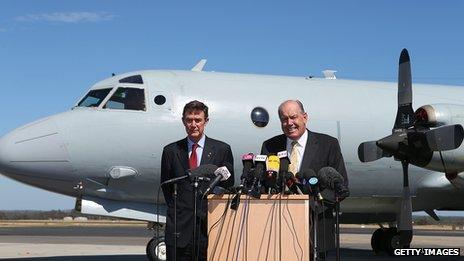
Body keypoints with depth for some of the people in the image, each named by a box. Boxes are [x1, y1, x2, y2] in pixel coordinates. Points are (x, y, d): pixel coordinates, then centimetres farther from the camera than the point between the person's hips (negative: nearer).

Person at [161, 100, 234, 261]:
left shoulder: (222, 150, 4)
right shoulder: (171, 151, 8)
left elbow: (229, 184, 7)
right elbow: (165, 186, 14)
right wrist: (175, 209, 8)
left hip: (209, 224, -1)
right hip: (179, 227, 1)